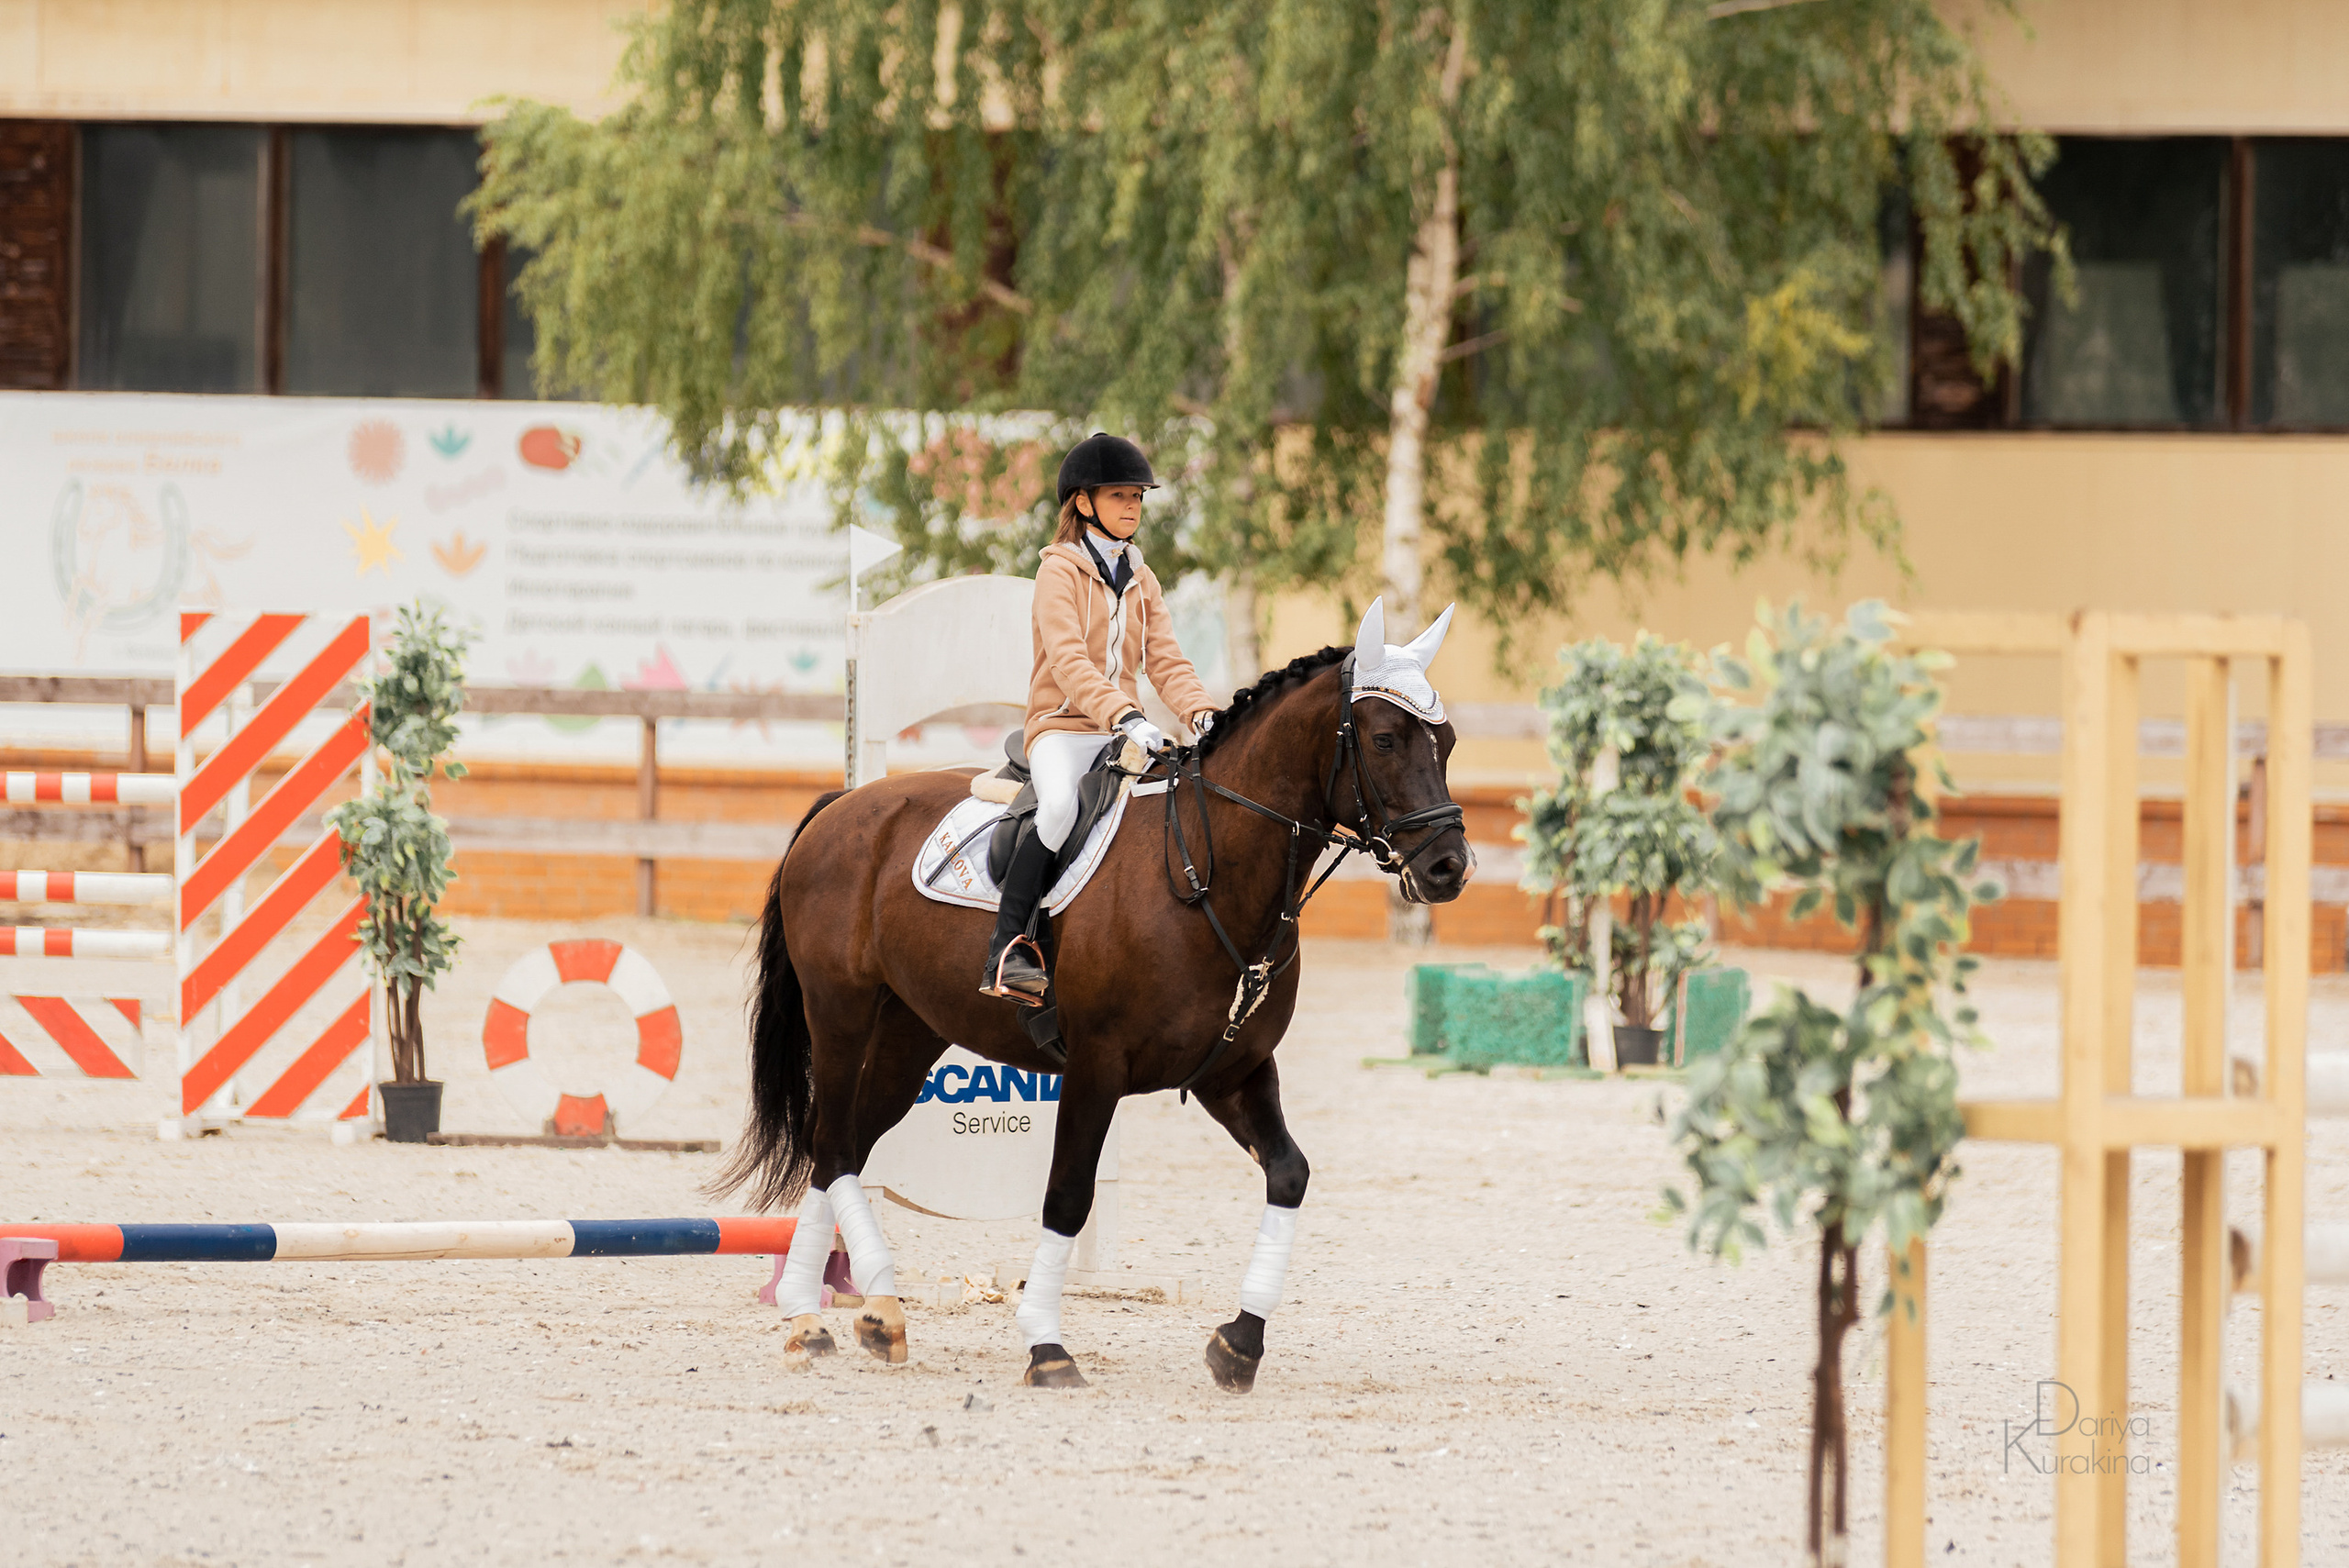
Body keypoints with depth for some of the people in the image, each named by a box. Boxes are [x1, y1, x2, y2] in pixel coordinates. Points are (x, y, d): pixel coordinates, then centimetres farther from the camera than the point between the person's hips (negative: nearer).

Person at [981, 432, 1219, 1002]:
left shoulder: (1141, 580, 17)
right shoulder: (1060, 571, -4)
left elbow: (1166, 661, 10)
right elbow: (1068, 661, -18)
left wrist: (1202, 715, -11)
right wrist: (1126, 718, -32)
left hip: (1123, 734, 7)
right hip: (1061, 726, -6)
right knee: (1060, 805, -37)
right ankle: (1007, 948, -31)